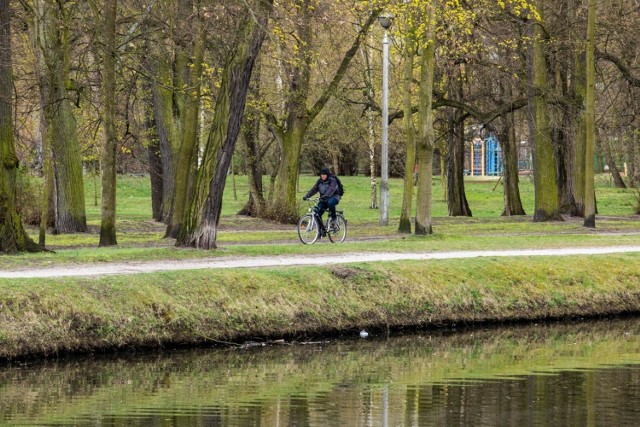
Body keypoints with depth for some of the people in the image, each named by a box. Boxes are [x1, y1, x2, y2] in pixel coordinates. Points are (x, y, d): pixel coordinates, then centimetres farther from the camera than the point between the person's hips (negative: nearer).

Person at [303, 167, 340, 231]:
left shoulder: (332, 181, -15)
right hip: (323, 199, 5)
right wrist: (307, 196, -21)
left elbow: (331, 189, -32)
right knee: (318, 213, -13)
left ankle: (333, 219, -18)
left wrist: (326, 196, -50)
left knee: (330, 203, -40)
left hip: (333, 197, -5)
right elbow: (314, 189, -6)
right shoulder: (320, 181, 3)